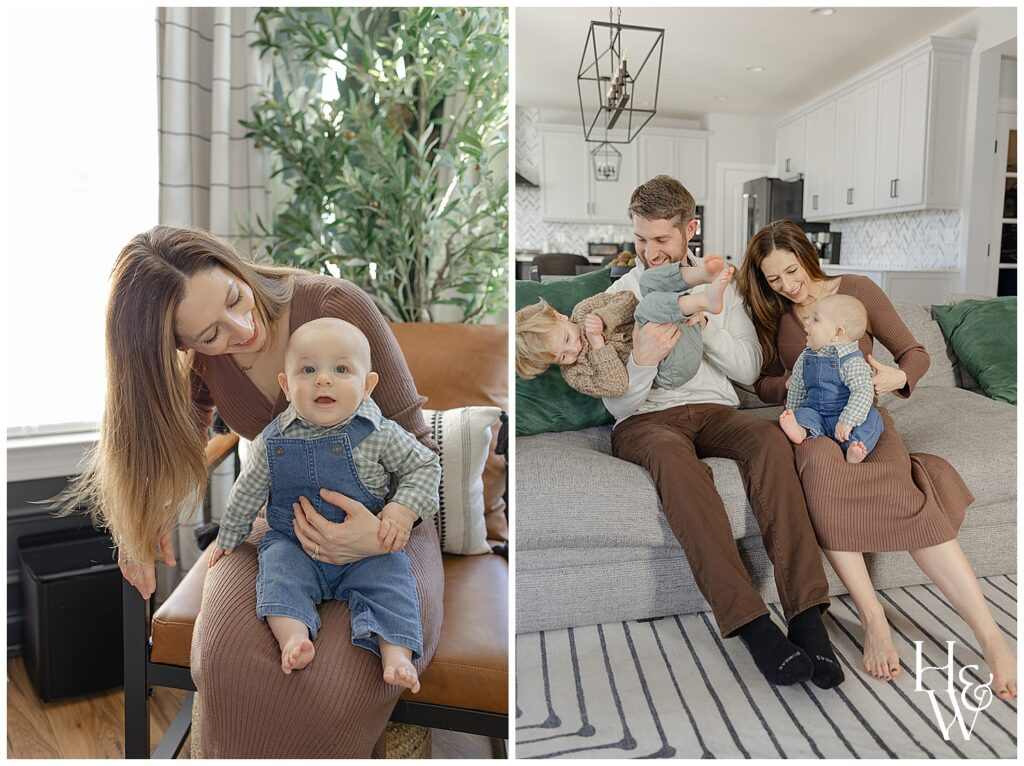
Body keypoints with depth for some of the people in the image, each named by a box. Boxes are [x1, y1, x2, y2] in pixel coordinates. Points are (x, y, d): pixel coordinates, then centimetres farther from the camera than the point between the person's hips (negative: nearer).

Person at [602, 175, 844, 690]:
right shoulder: (620, 297, 8)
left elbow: (749, 368, 7)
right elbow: (617, 404, -1)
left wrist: (704, 324, -8)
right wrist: (642, 362, -22)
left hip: (714, 410, 3)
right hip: (644, 419, -2)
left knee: (769, 439, -33)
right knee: (673, 454, -39)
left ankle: (807, 615, -33)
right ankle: (751, 623, -40)